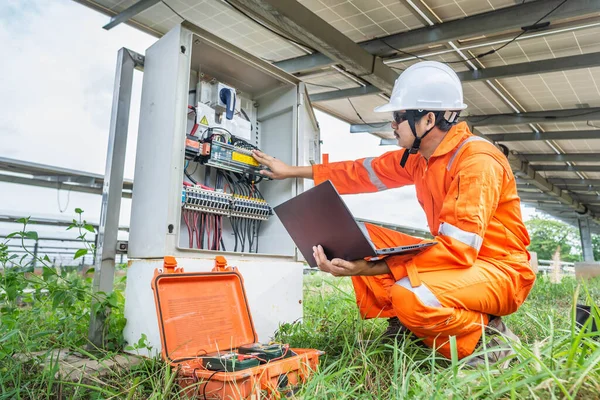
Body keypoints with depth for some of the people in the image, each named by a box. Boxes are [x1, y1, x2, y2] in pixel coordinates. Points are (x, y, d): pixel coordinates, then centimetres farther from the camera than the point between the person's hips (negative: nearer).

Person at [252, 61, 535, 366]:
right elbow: (363, 172, 8)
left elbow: (458, 249, -32)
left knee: (410, 297, -35)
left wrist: (370, 268, -38)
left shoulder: (478, 161, -24)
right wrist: (293, 171, 11)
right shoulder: (417, 157, 1)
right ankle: (406, 328, 3)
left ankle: (488, 338, -7)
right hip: (453, 260, 7)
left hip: (498, 271, -7)